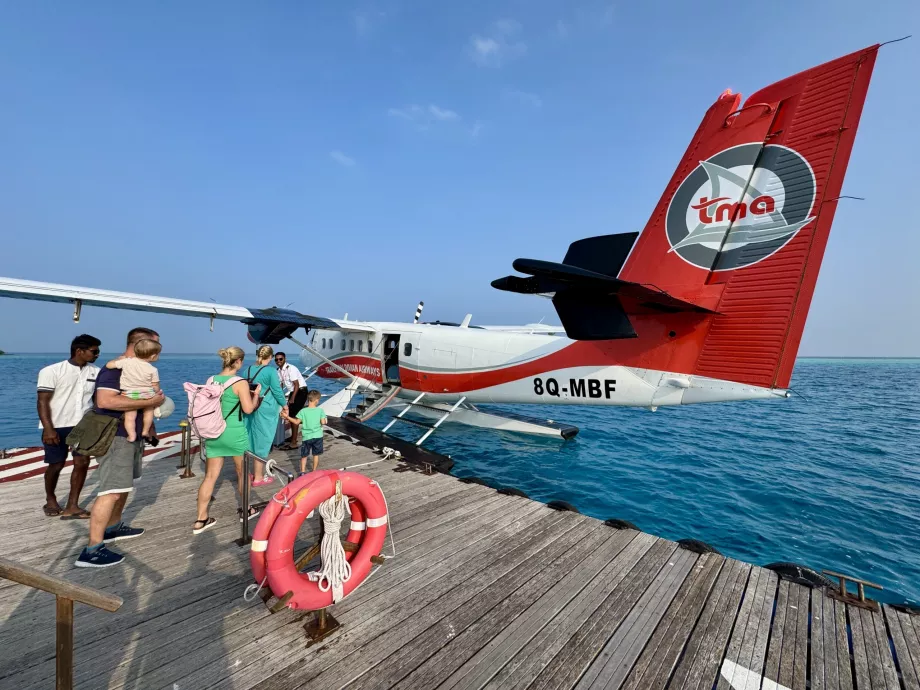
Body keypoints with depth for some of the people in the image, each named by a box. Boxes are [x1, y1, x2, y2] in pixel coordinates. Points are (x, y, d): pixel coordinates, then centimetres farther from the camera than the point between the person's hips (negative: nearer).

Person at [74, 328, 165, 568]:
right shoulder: (114, 369, -18)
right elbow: (105, 400, -33)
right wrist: (149, 402, -27)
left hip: (133, 436, 10)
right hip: (116, 437, -10)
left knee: (124, 485, 21)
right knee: (112, 491, -11)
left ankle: (113, 527, 36)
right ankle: (92, 550, -5)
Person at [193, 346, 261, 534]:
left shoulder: (211, 380, 3)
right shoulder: (240, 383, -14)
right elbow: (248, 409, -14)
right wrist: (256, 393, 2)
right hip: (235, 433, -5)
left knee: (210, 476, 11)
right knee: (242, 472, 14)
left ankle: (201, 520, 14)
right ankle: (245, 510, 30)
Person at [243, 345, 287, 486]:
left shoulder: (248, 369, 4)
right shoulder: (271, 371, -14)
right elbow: (277, 390, -10)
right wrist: (284, 404, 5)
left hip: (250, 409, 6)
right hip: (265, 411, -6)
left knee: (251, 440, 17)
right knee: (262, 442, 4)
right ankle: (258, 478, 15)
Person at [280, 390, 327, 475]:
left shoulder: (303, 411, -9)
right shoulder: (320, 410, -9)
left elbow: (296, 422, -8)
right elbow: (323, 422, -11)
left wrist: (287, 417, 0)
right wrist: (324, 419, 12)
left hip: (307, 437, 0)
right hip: (318, 436, 0)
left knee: (304, 455, 12)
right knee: (316, 454, 15)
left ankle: (302, 472, 8)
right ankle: (314, 471, 22)